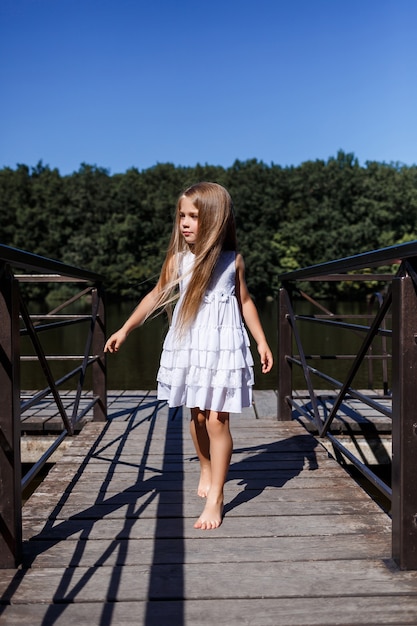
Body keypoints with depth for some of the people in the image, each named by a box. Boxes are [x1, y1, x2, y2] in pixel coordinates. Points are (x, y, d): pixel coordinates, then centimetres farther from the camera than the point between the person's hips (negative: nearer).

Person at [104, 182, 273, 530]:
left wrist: (262, 342, 5)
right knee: (197, 415, 12)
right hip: (187, 345, 2)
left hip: (223, 346, -2)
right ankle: (206, 470, 38)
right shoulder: (178, 259, 1)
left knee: (217, 420, -5)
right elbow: (157, 296, 7)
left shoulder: (233, 260, -2)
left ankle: (216, 497, 3)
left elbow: (245, 301, 7)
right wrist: (125, 330, 7)